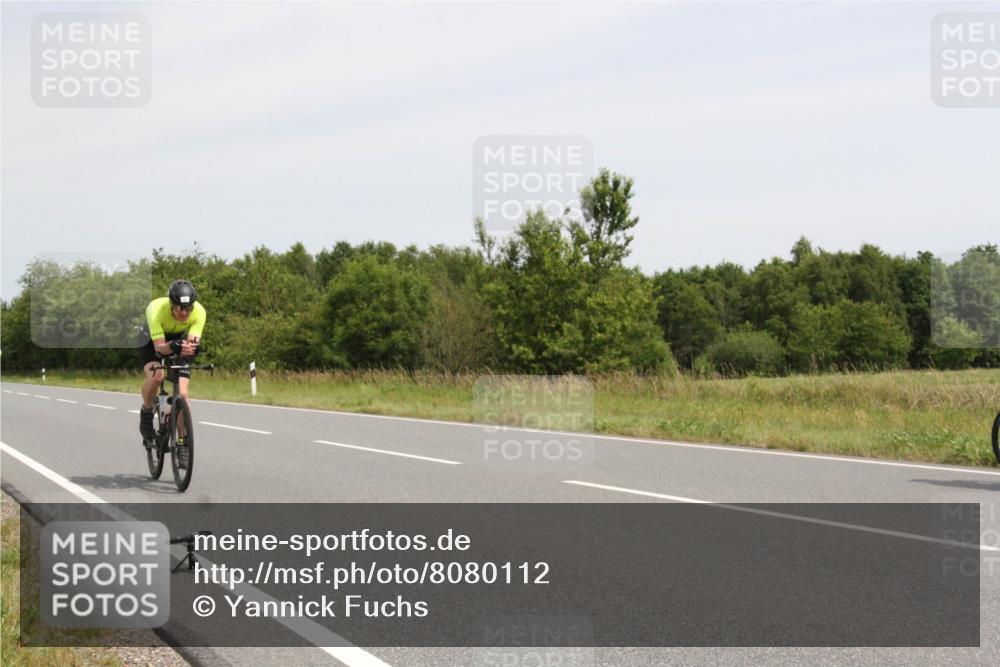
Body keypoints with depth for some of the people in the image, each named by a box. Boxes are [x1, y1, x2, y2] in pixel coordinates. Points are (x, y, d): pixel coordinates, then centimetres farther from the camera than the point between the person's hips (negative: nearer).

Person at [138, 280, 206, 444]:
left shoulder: (199, 311, -31)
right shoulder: (156, 309, -38)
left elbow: (193, 341, -35)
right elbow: (159, 346, -39)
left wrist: (192, 347, -58)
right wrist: (173, 346, -60)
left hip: (179, 340, 2)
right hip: (152, 341, -2)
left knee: (182, 393, -13)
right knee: (156, 376, -32)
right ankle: (146, 412, -2)